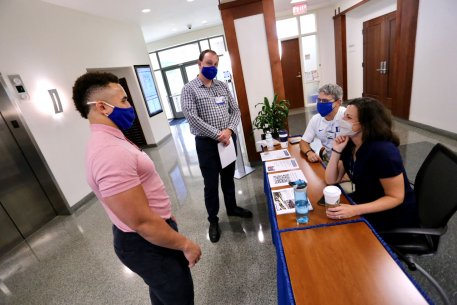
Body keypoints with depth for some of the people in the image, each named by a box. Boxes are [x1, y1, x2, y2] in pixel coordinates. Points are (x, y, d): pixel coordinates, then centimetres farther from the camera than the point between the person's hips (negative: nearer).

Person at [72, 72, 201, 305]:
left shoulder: (108, 141, 4)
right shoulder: (110, 153, -31)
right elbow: (142, 222, -31)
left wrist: (164, 216, 19)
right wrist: (185, 245, -18)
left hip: (149, 235, 10)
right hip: (147, 242, -9)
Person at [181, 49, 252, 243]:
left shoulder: (223, 86, 10)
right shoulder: (189, 89, -6)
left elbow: (235, 110, 7)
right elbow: (192, 119, -18)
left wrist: (229, 130, -12)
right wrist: (218, 135, -18)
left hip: (228, 139, 5)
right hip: (207, 143, -4)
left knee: (228, 178, 20)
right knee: (211, 184, 7)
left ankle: (232, 208, 41)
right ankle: (213, 220, 27)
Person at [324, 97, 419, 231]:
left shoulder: (383, 151, -29)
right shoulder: (349, 144, -6)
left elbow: (395, 198, -24)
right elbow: (332, 180, -7)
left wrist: (355, 210, -36)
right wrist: (336, 151, -19)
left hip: (394, 215, -6)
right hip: (366, 201, 7)